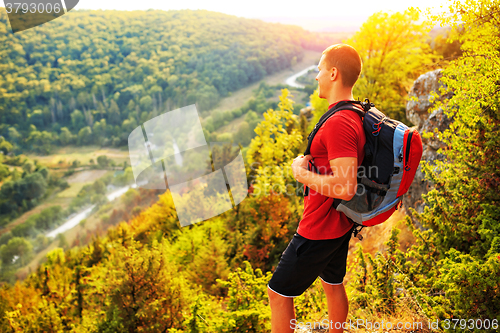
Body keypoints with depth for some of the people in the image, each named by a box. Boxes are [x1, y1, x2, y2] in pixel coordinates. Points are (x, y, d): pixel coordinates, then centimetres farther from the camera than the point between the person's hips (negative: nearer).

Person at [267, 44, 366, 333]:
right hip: (340, 224, 10)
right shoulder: (357, 114, 6)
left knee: (279, 293, 5)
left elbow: (346, 187, -33)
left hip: (320, 230, -10)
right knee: (333, 285, 25)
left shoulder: (339, 124, -27)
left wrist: (302, 173, -20)